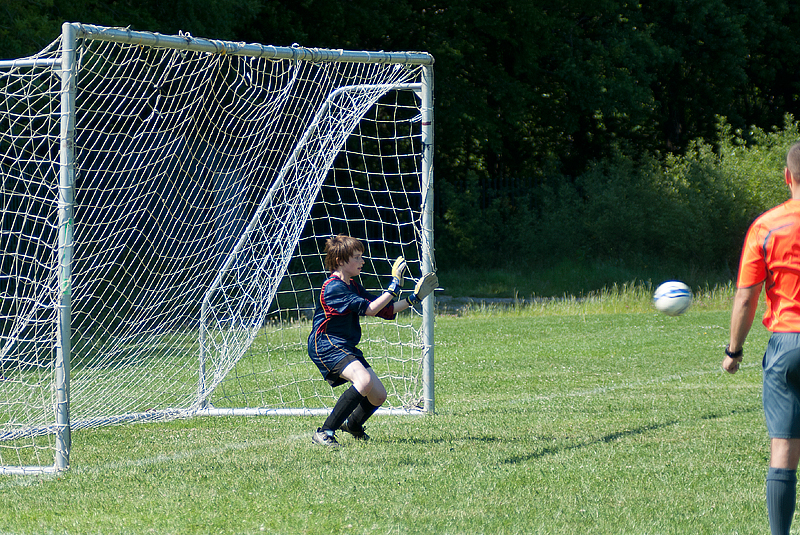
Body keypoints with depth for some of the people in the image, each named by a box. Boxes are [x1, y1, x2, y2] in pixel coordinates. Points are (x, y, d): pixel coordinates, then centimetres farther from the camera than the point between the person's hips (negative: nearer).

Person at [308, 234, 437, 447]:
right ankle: (324, 433, -31)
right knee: (364, 380, -33)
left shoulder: (353, 286, 15)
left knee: (378, 396, 9)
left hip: (346, 348, 10)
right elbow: (369, 309, -22)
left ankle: (353, 424, 41)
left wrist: (414, 298, 16)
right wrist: (394, 286, -20)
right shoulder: (333, 288, -17)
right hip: (326, 346, -10)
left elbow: (384, 310, 20)